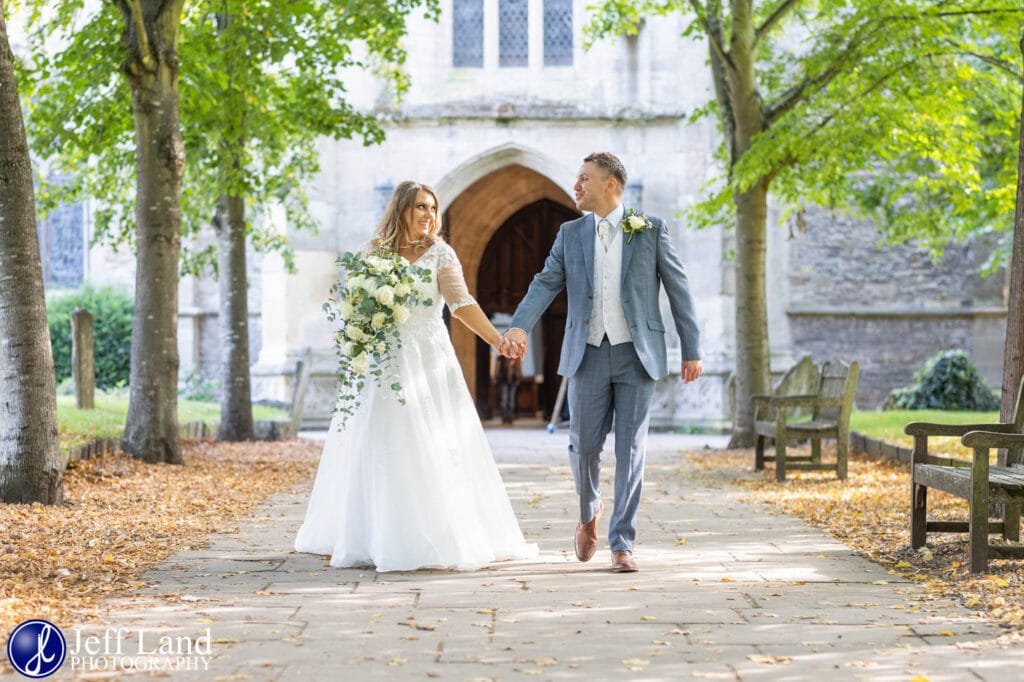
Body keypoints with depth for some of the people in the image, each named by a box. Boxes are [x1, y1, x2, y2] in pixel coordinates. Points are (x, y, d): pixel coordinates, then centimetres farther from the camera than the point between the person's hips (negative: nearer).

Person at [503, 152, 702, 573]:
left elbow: (678, 289, 2)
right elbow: (546, 283, 0)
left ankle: (622, 545, 4)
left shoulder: (651, 230, 1)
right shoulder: (570, 234, 9)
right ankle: (589, 515, 33)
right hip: (588, 354, 2)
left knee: (630, 450, -2)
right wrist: (519, 325, -18)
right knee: (583, 445, 4)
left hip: (637, 355, -2)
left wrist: (692, 350, 0)